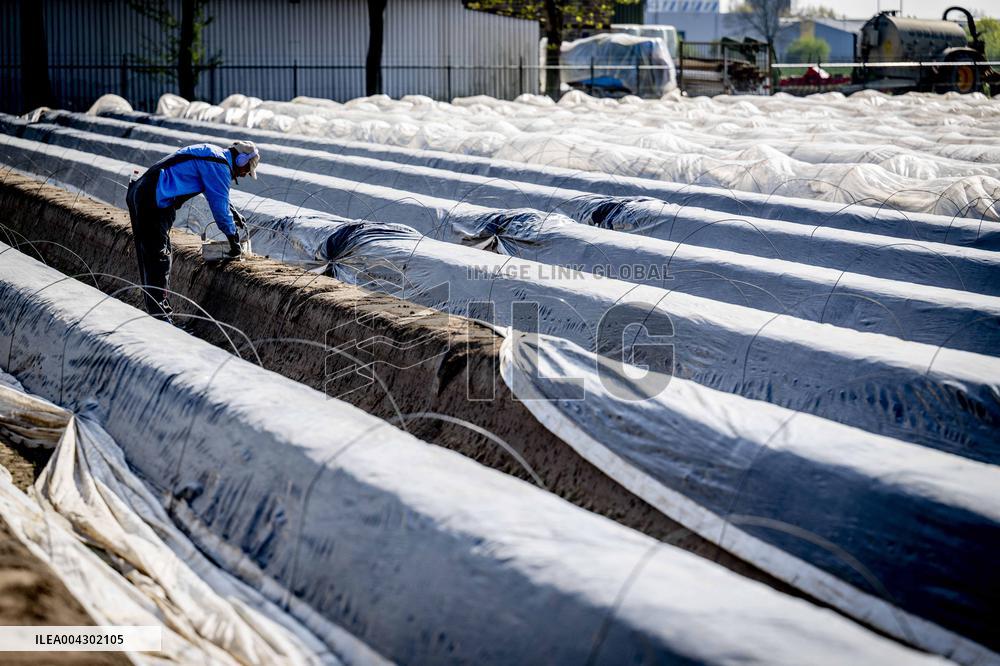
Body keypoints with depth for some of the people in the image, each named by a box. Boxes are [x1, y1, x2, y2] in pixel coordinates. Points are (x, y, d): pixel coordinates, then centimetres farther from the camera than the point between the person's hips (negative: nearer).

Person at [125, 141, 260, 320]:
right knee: (158, 260, -8)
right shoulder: (219, 166, -11)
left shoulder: (210, 152, 20)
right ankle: (160, 317, -6)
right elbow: (219, 204, -7)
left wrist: (235, 214, 42)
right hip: (153, 204, -11)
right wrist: (233, 239, 4)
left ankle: (157, 311, 23)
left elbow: (219, 193, 36)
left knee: (150, 258, 15)